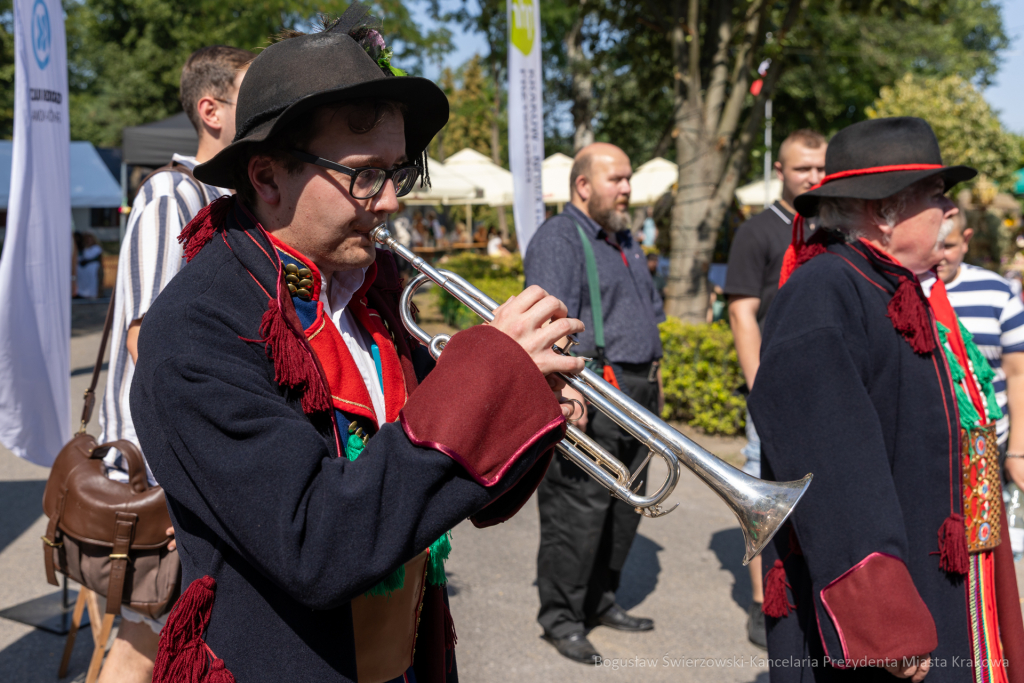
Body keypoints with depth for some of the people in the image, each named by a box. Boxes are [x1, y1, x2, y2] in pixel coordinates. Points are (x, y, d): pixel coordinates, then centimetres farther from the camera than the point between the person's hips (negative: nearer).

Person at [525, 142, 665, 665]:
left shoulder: (624, 239, 20)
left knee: (626, 504, 13)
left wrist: (654, 373, 24)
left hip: (636, 390, 9)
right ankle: (560, 617, 6)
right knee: (579, 505, -7)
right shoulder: (558, 238, -8)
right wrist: (567, 385, -33)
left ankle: (601, 602, 27)